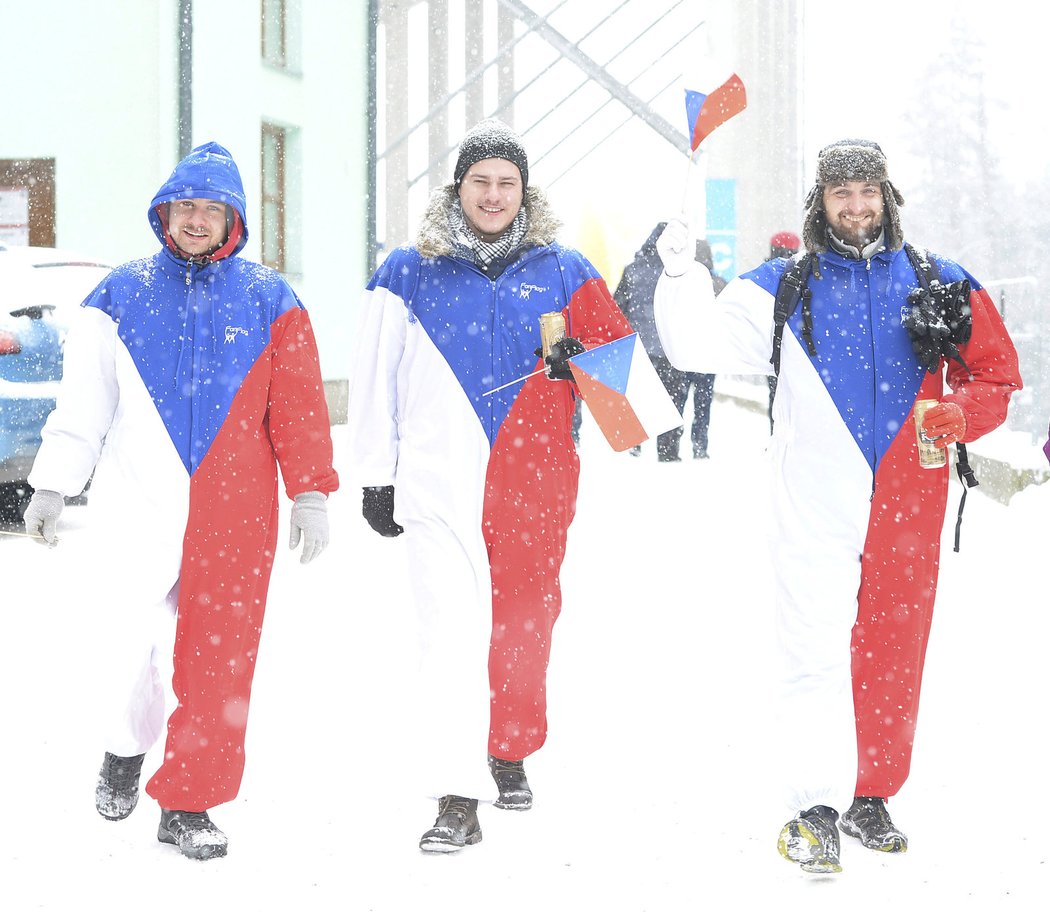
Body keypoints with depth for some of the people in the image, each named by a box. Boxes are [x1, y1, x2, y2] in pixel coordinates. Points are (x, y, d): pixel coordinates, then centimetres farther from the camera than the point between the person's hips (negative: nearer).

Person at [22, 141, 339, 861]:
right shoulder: (122, 296, 9)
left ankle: (188, 806, 6)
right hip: (140, 498, 0)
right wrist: (53, 487, 8)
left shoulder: (267, 302, 7)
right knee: (135, 638, -6)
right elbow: (84, 400, 11)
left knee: (219, 654, -2)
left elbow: (299, 403, 5)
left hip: (235, 507, 0)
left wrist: (311, 494, 1)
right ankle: (128, 748, 24)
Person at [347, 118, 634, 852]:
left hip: (534, 477, 2)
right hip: (441, 480, -2)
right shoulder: (410, 272, 7)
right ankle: (456, 799, -12)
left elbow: (622, 347, 14)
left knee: (525, 619, 9)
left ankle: (512, 751, 33)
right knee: (454, 625, -11)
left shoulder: (561, 272, 9)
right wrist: (377, 475, 7)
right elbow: (376, 378, 9)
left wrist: (581, 360, -8)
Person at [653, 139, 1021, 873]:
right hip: (818, 505, -2)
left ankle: (871, 797, 22)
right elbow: (702, 343, 0)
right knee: (818, 650, -9)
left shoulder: (939, 285, 9)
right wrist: (681, 273, -13)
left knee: (892, 653, 8)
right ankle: (815, 808, -6)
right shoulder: (782, 288, 7)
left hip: (908, 506, 2)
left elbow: (996, 376, 11)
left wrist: (958, 413, -8)